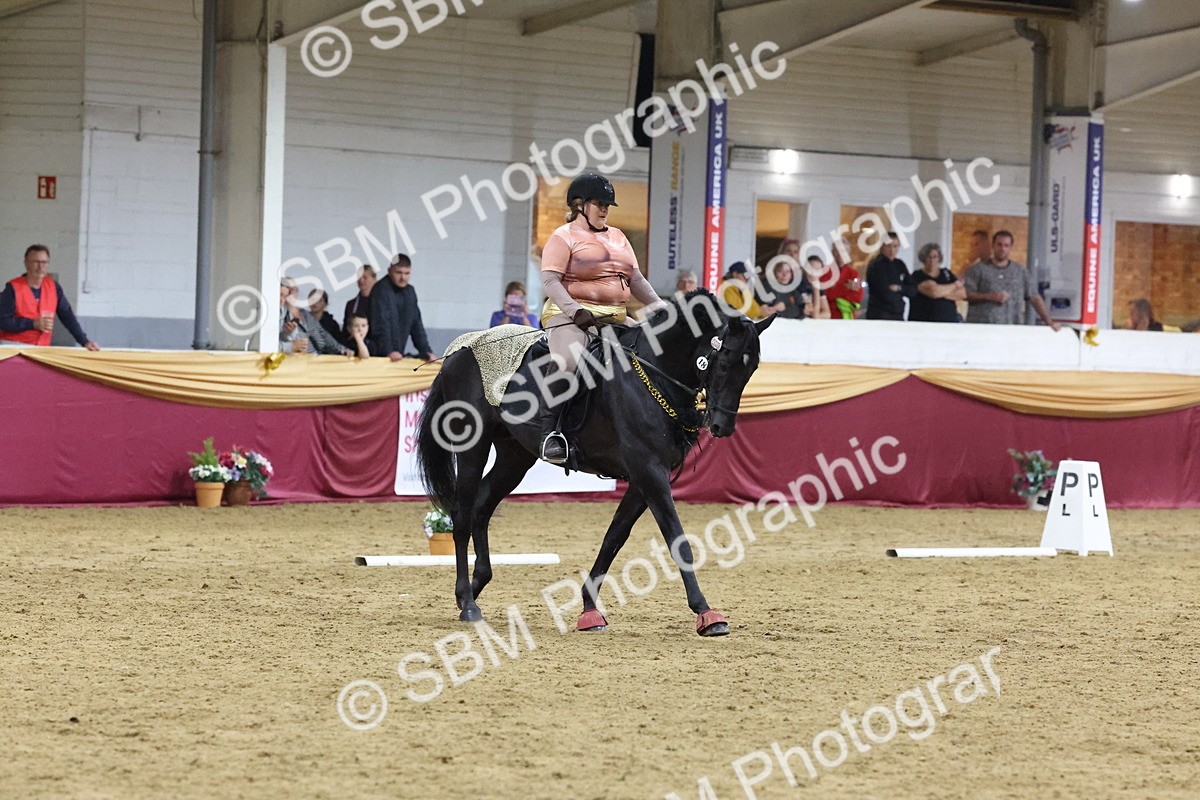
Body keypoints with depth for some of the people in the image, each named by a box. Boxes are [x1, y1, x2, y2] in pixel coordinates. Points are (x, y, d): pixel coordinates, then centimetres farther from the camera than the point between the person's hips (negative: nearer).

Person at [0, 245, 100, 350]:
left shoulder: (53, 287, 7)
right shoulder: (13, 288, -7)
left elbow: (68, 317, 7)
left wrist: (85, 342, -3)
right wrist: (34, 324, -20)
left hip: (41, 349, 4)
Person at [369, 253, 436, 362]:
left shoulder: (410, 292, 12)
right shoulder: (381, 289, -11)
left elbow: (416, 325, 15)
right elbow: (381, 323, -20)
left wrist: (426, 351, 5)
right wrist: (389, 352, -29)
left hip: (398, 356, 7)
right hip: (379, 356, -7)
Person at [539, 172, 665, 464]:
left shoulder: (618, 238, 22)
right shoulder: (564, 237, 1)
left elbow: (636, 280, 23)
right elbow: (550, 281, -10)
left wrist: (659, 307, 8)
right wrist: (575, 311, -25)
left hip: (615, 318, 7)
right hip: (570, 317, -7)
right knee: (568, 363, -35)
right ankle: (550, 432, -30)